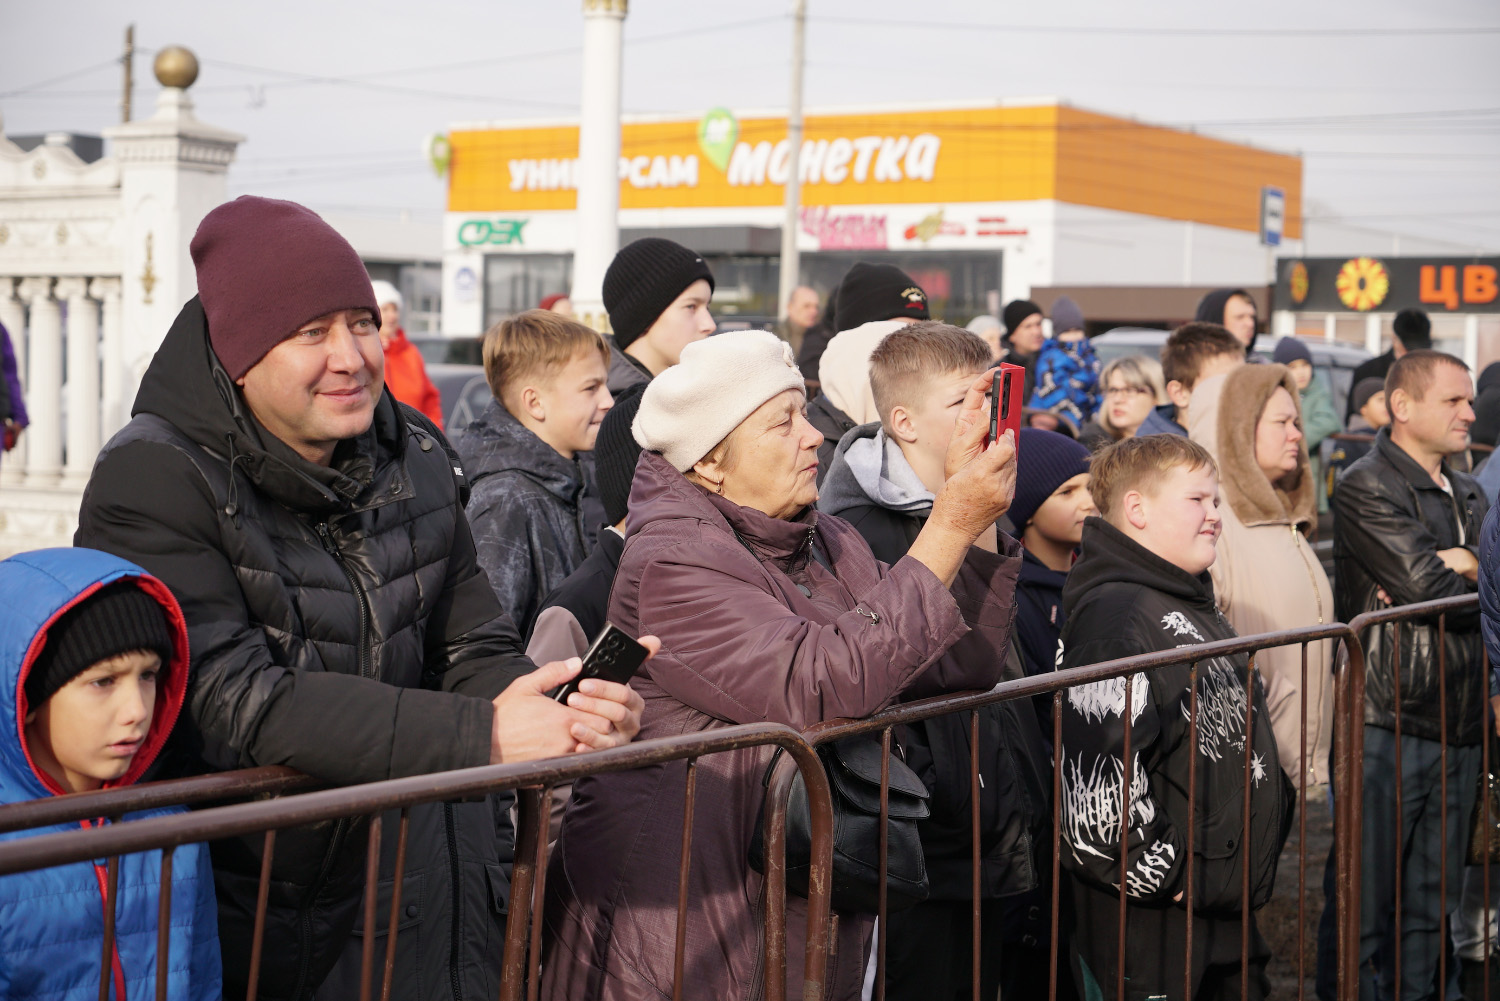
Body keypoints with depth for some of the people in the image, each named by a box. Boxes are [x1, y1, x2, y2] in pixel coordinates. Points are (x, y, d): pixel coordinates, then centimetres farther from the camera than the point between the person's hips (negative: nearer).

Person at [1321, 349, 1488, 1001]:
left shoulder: (1468, 496, 18)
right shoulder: (1366, 490, -9)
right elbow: (1432, 590, -19)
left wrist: (1457, 565, -11)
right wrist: (1473, 580, -1)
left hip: (1460, 727, 8)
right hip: (1386, 724, -8)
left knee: (1431, 907, 13)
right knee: (1365, 904, -2)